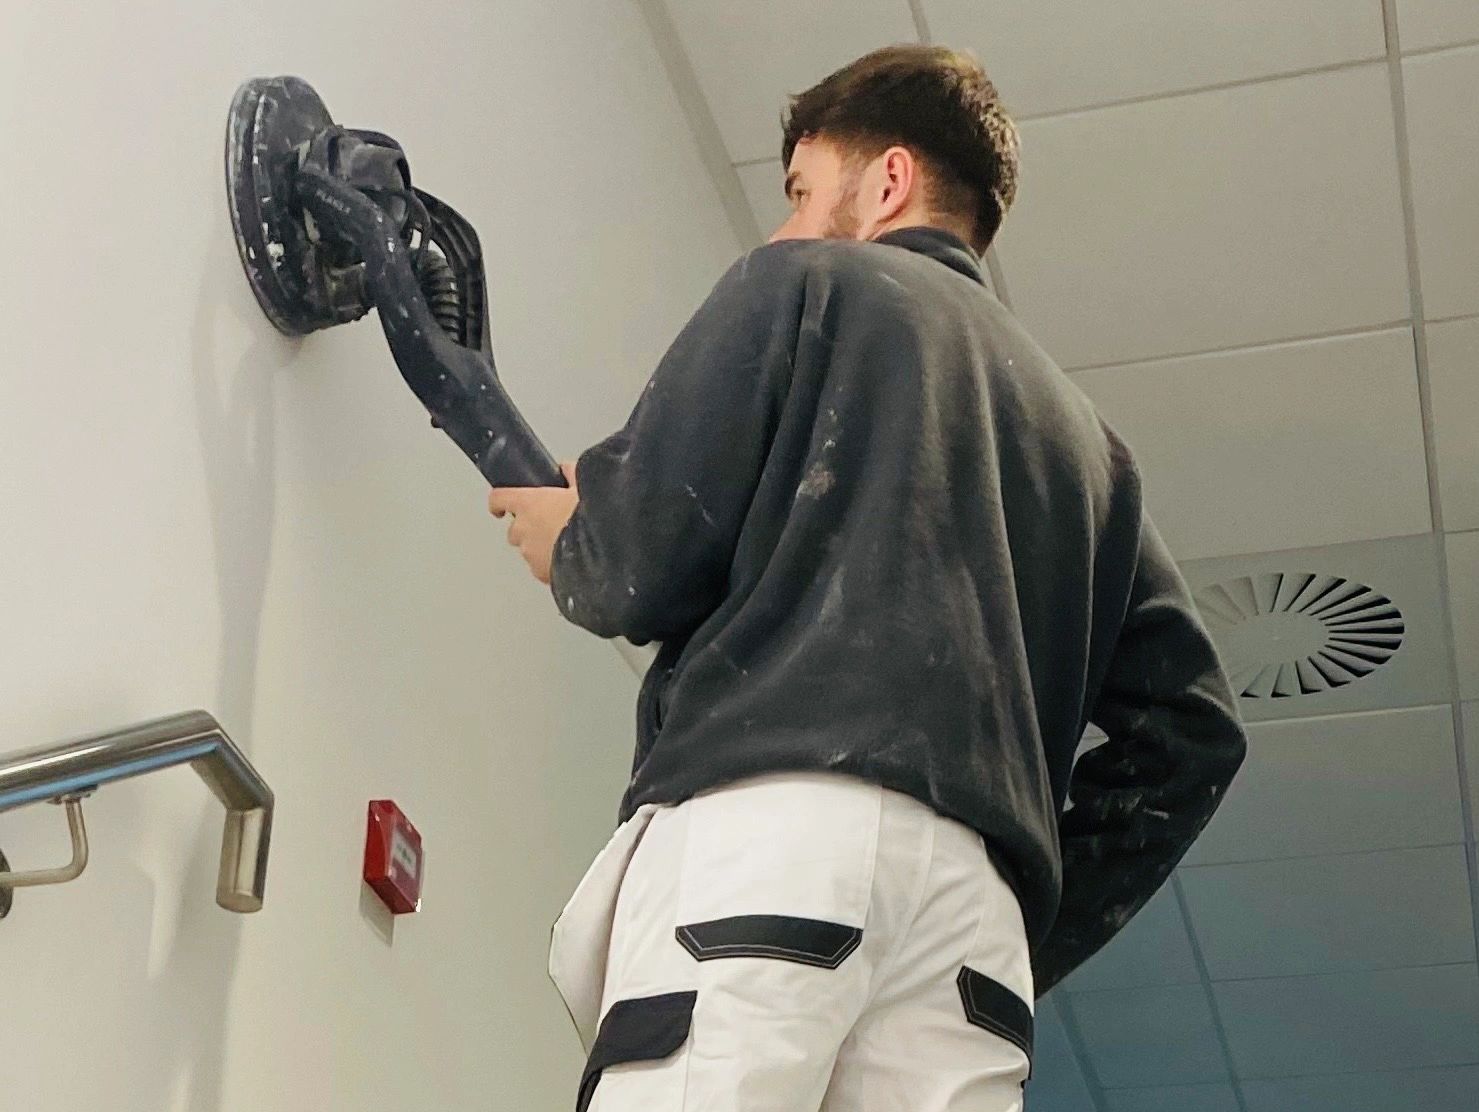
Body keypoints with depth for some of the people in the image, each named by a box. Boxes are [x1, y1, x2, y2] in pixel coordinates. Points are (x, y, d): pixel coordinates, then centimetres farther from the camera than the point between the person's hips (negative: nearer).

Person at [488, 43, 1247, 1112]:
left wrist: (567, 546, 25)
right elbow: (1192, 724, 24)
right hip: (976, 883, 6)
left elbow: (644, 567, 3)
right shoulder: (1082, 432, 31)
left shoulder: (807, 283, 15)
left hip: (768, 822, -6)